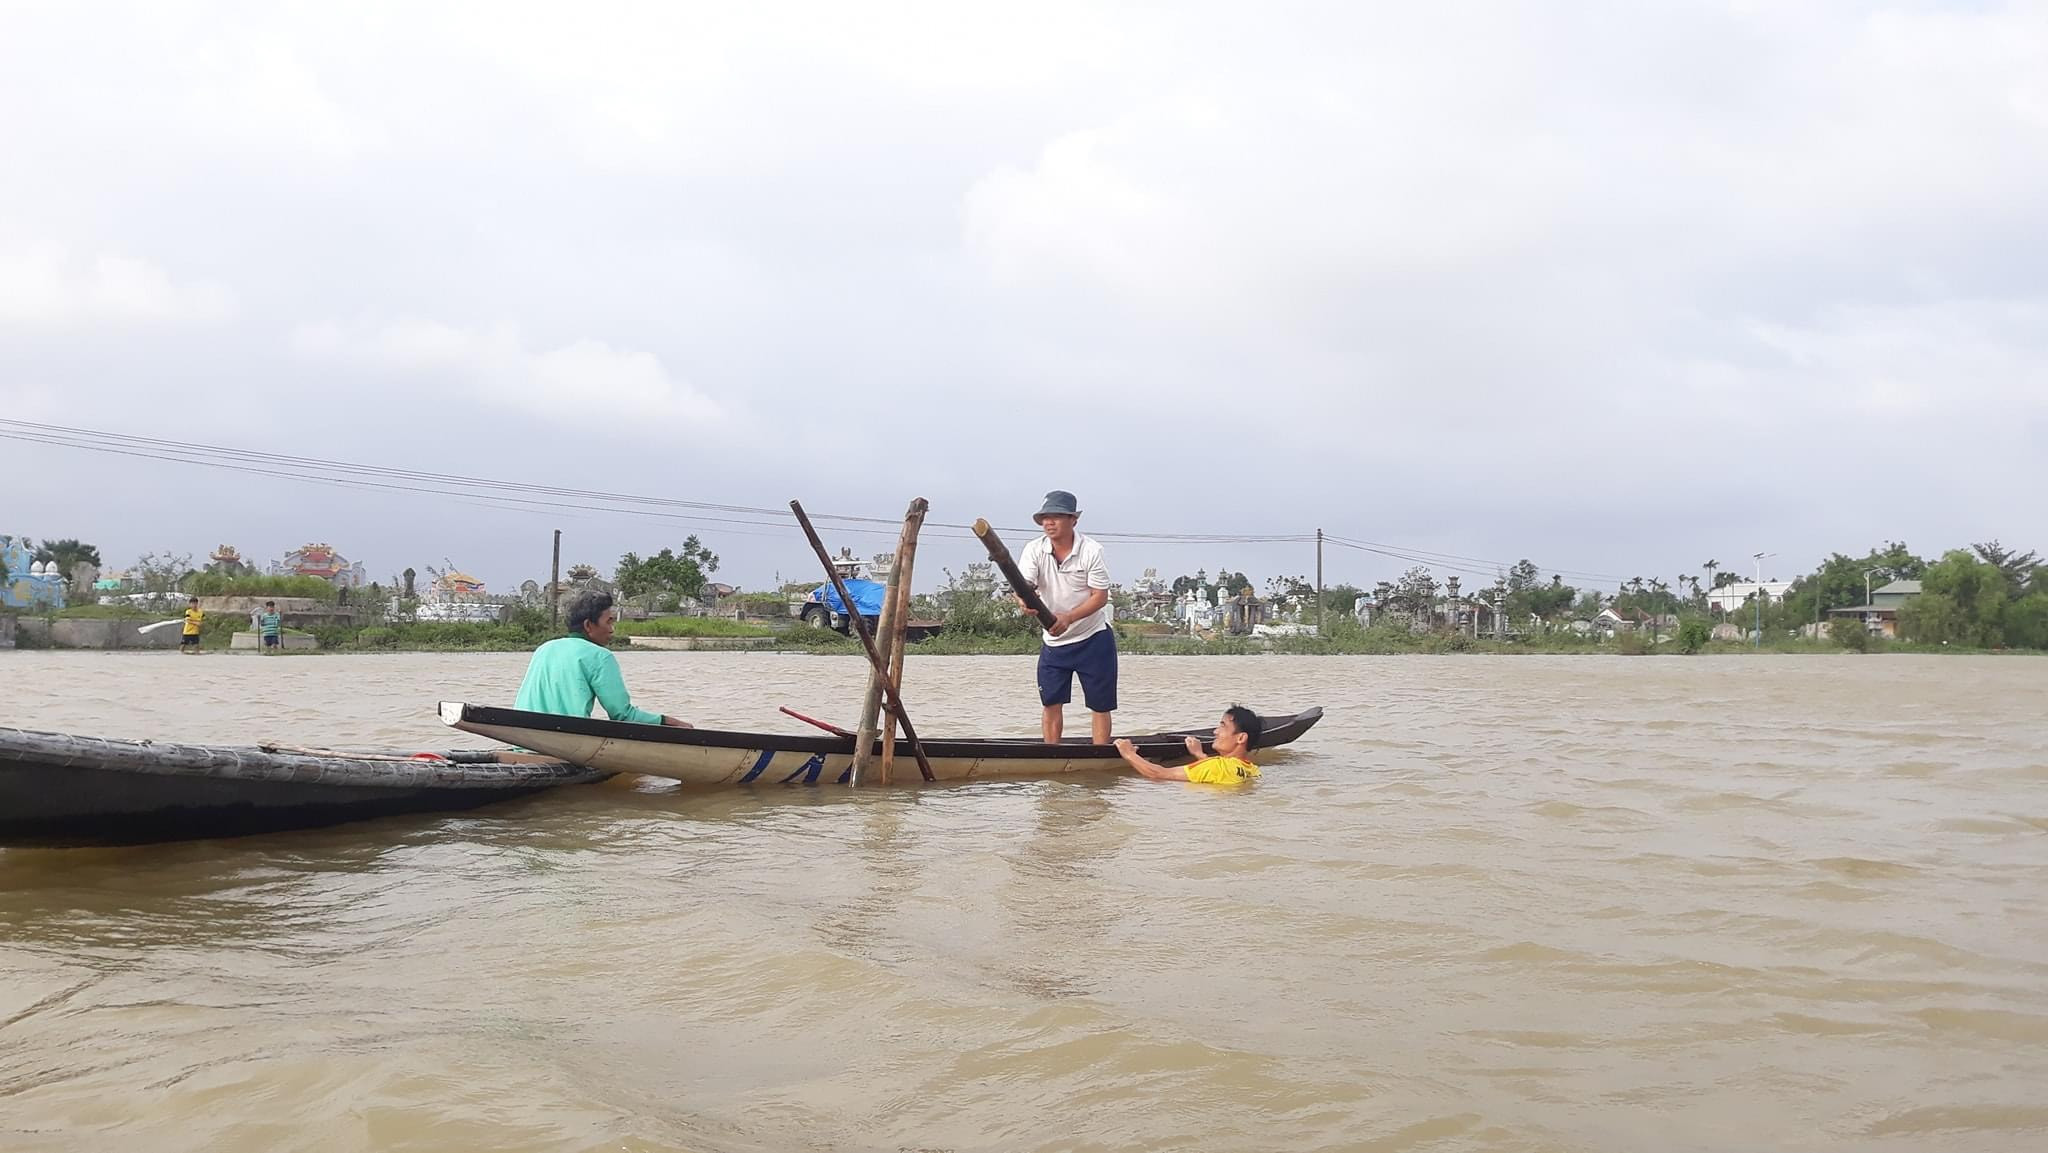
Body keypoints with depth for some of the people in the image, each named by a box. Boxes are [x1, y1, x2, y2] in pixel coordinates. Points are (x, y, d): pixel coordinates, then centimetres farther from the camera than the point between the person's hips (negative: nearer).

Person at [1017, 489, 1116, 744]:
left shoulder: (1091, 551, -15)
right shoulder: (1034, 550, -8)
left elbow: (1100, 597, -17)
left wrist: (1068, 618, -31)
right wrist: (1024, 600, -45)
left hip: (1093, 638, -3)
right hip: (1053, 640, 3)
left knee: (1100, 704, 2)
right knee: (1051, 702, 2)